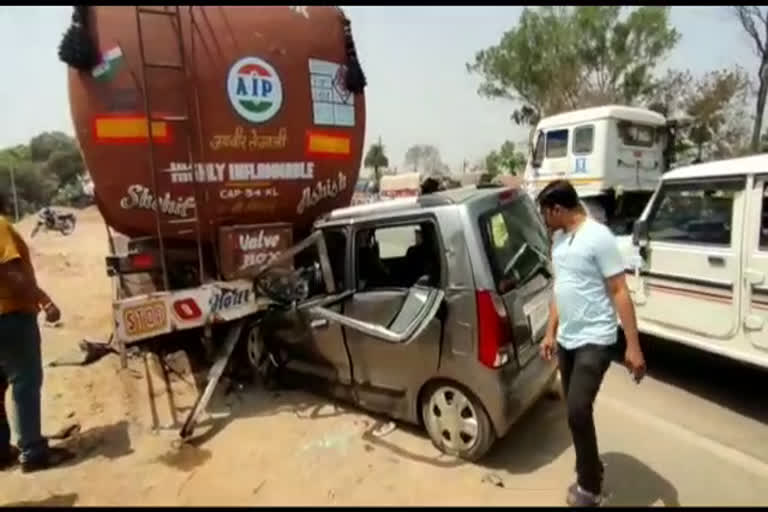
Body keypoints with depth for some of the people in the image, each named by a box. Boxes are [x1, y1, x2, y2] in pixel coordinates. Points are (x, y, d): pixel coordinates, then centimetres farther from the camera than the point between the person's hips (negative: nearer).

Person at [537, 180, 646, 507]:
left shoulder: (599, 237, -15)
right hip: (566, 341, 8)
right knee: (575, 411, 15)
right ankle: (592, 469, 36)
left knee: (577, 411, -11)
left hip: (595, 341, -8)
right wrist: (551, 333, 16)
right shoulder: (558, 239, 8)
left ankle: (590, 487, 11)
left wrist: (633, 347, -16)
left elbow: (620, 293, -15)